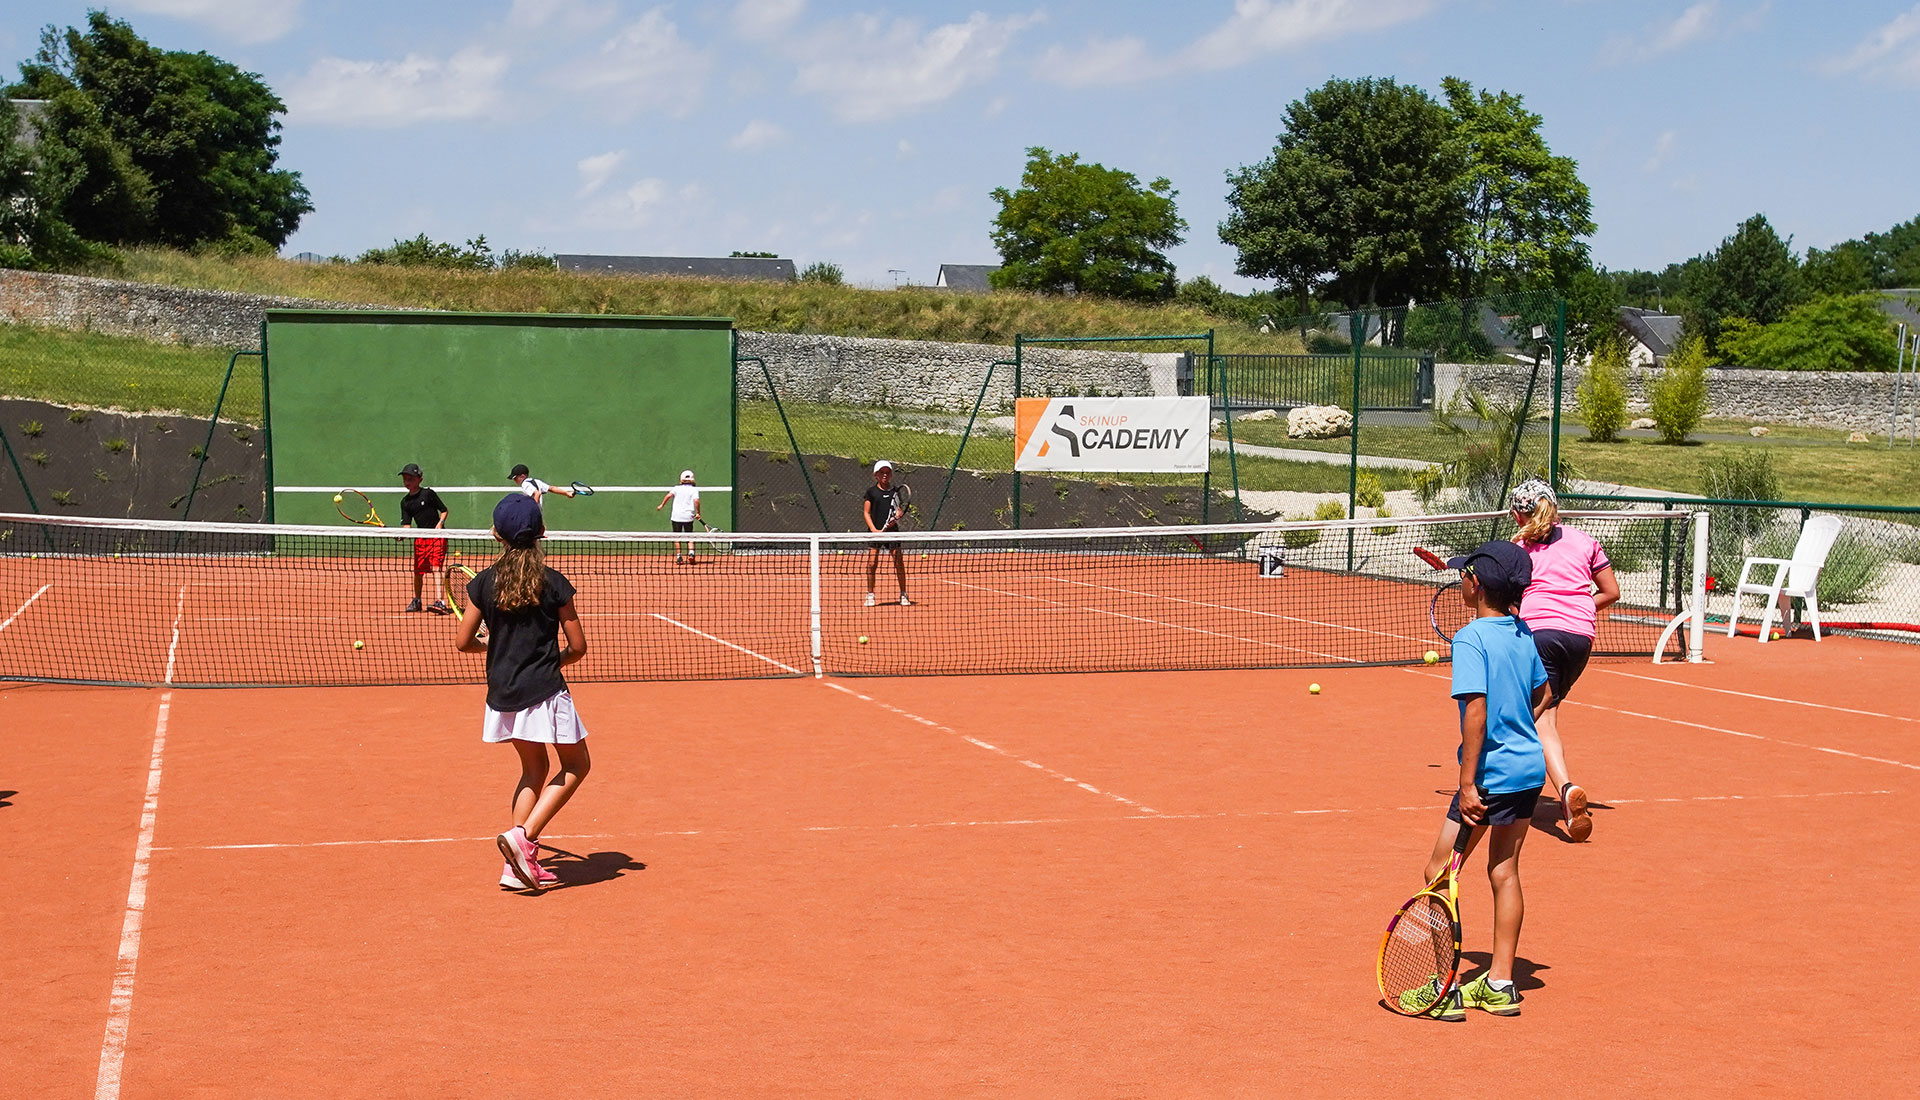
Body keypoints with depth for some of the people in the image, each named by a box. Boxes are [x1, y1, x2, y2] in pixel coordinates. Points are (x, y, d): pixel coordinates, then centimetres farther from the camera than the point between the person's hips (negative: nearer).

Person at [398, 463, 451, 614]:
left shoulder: (428, 493, -4)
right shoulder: (405, 502, 8)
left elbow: (444, 510, 3)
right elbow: (406, 524, 5)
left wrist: (440, 523, -14)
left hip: (437, 535, -5)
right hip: (420, 538, 5)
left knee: (436, 567, -17)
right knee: (418, 570, 10)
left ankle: (440, 601, -25)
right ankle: (416, 600, 31)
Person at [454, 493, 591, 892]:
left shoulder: (484, 583, -2)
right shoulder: (553, 583, -8)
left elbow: (463, 642, 0)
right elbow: (577, 646, -4)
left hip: (503, 693, 4)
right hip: (544, 693, -4)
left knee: (534, 769, 21)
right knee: (575, 766, 12)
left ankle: (520, 865, 15)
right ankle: (524, 835, -7)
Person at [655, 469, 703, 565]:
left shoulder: (676, 488, 5)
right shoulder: (694, 489, 2)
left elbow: (669, 495, -9)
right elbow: (696, 500, -12)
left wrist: (662, 505, 0)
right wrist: (698, 513, -3)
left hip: (676, 516, 0)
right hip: (688, 517, 0)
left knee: (677, 537, 9)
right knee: (690, 536, 10)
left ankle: (678, 557, 7)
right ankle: (691, 552, -11)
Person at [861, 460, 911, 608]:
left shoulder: (895, 491, 8)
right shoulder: (871, 492, 2)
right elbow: (866, 513, 1)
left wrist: (895, 519, -12)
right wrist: (874, 529, -12)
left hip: (892, 530, 2)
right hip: (875, 531, -2)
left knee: (899, 563, -3)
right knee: (872, 563, -5)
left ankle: (903, 595, 6)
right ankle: (870, 595, 6)